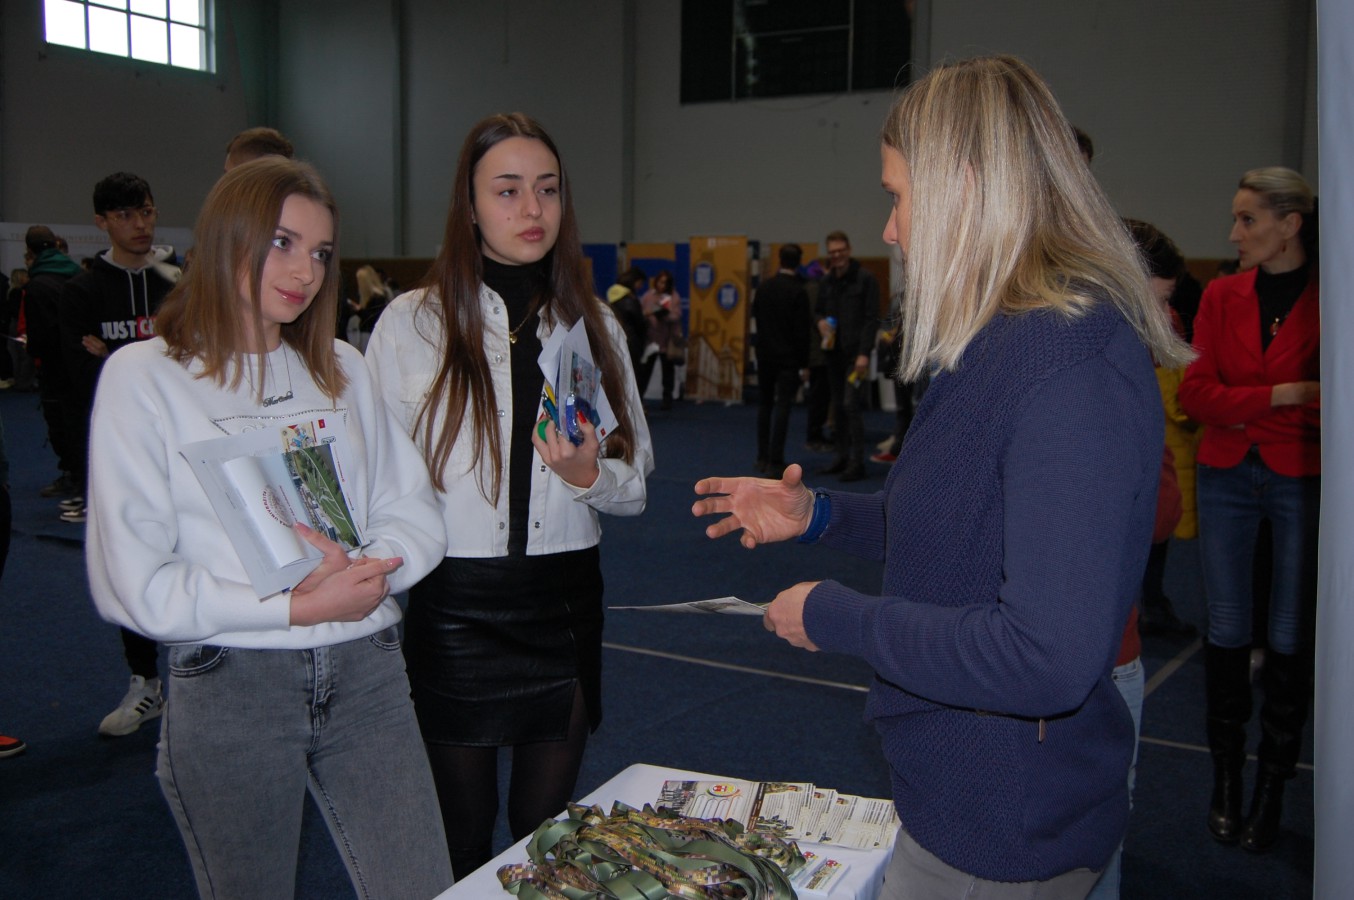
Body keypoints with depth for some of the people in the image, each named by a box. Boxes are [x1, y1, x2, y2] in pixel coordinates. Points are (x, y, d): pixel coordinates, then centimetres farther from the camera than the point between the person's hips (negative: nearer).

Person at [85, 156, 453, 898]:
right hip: (229, 689, -3)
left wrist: (366, 572, -14)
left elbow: (415, 512, 7)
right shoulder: (145, 376, -4)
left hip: (364, 671, 4)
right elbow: (134, 582, -11)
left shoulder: (342, 369, 11)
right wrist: (296, 608, -16)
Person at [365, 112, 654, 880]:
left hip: (566, 605, 3)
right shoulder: (413, 323, -5)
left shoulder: (594, 325, 4)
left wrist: (591, 476, -14)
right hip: (454, 606, -2)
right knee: (460, 844, 11)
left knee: (547, 836, 15)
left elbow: (636, 487, 7)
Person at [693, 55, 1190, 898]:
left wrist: (834, 616, -21)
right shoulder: (1003, 342, 7)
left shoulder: (1073, 367, -27)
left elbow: (1047, 659, -32)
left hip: (1008, 830, -9)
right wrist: (819, 514, 7)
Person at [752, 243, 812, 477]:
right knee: (782, 407, -3)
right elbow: (802, 330, -13)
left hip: (765, 354, 5)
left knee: (764, 405, 14)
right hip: (788, 357, -5)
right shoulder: (798, 291, -13)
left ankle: (762, 458, 16)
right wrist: (804, 362, -8)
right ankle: (775, 462, -7)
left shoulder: (764, 287, 2)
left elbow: (755, 315, 11)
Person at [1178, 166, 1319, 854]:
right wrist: (1280, 396, -16)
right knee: (1227, 628, 8)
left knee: (1292, 635, 6)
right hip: (1227, 478, 3)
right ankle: (1226, 776, 23)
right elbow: (1195, 392, -4)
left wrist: (1245, 409, -19)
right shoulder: (1222, 295, 4)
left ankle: (1273, 784, 21)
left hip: (1303, 481, -3)